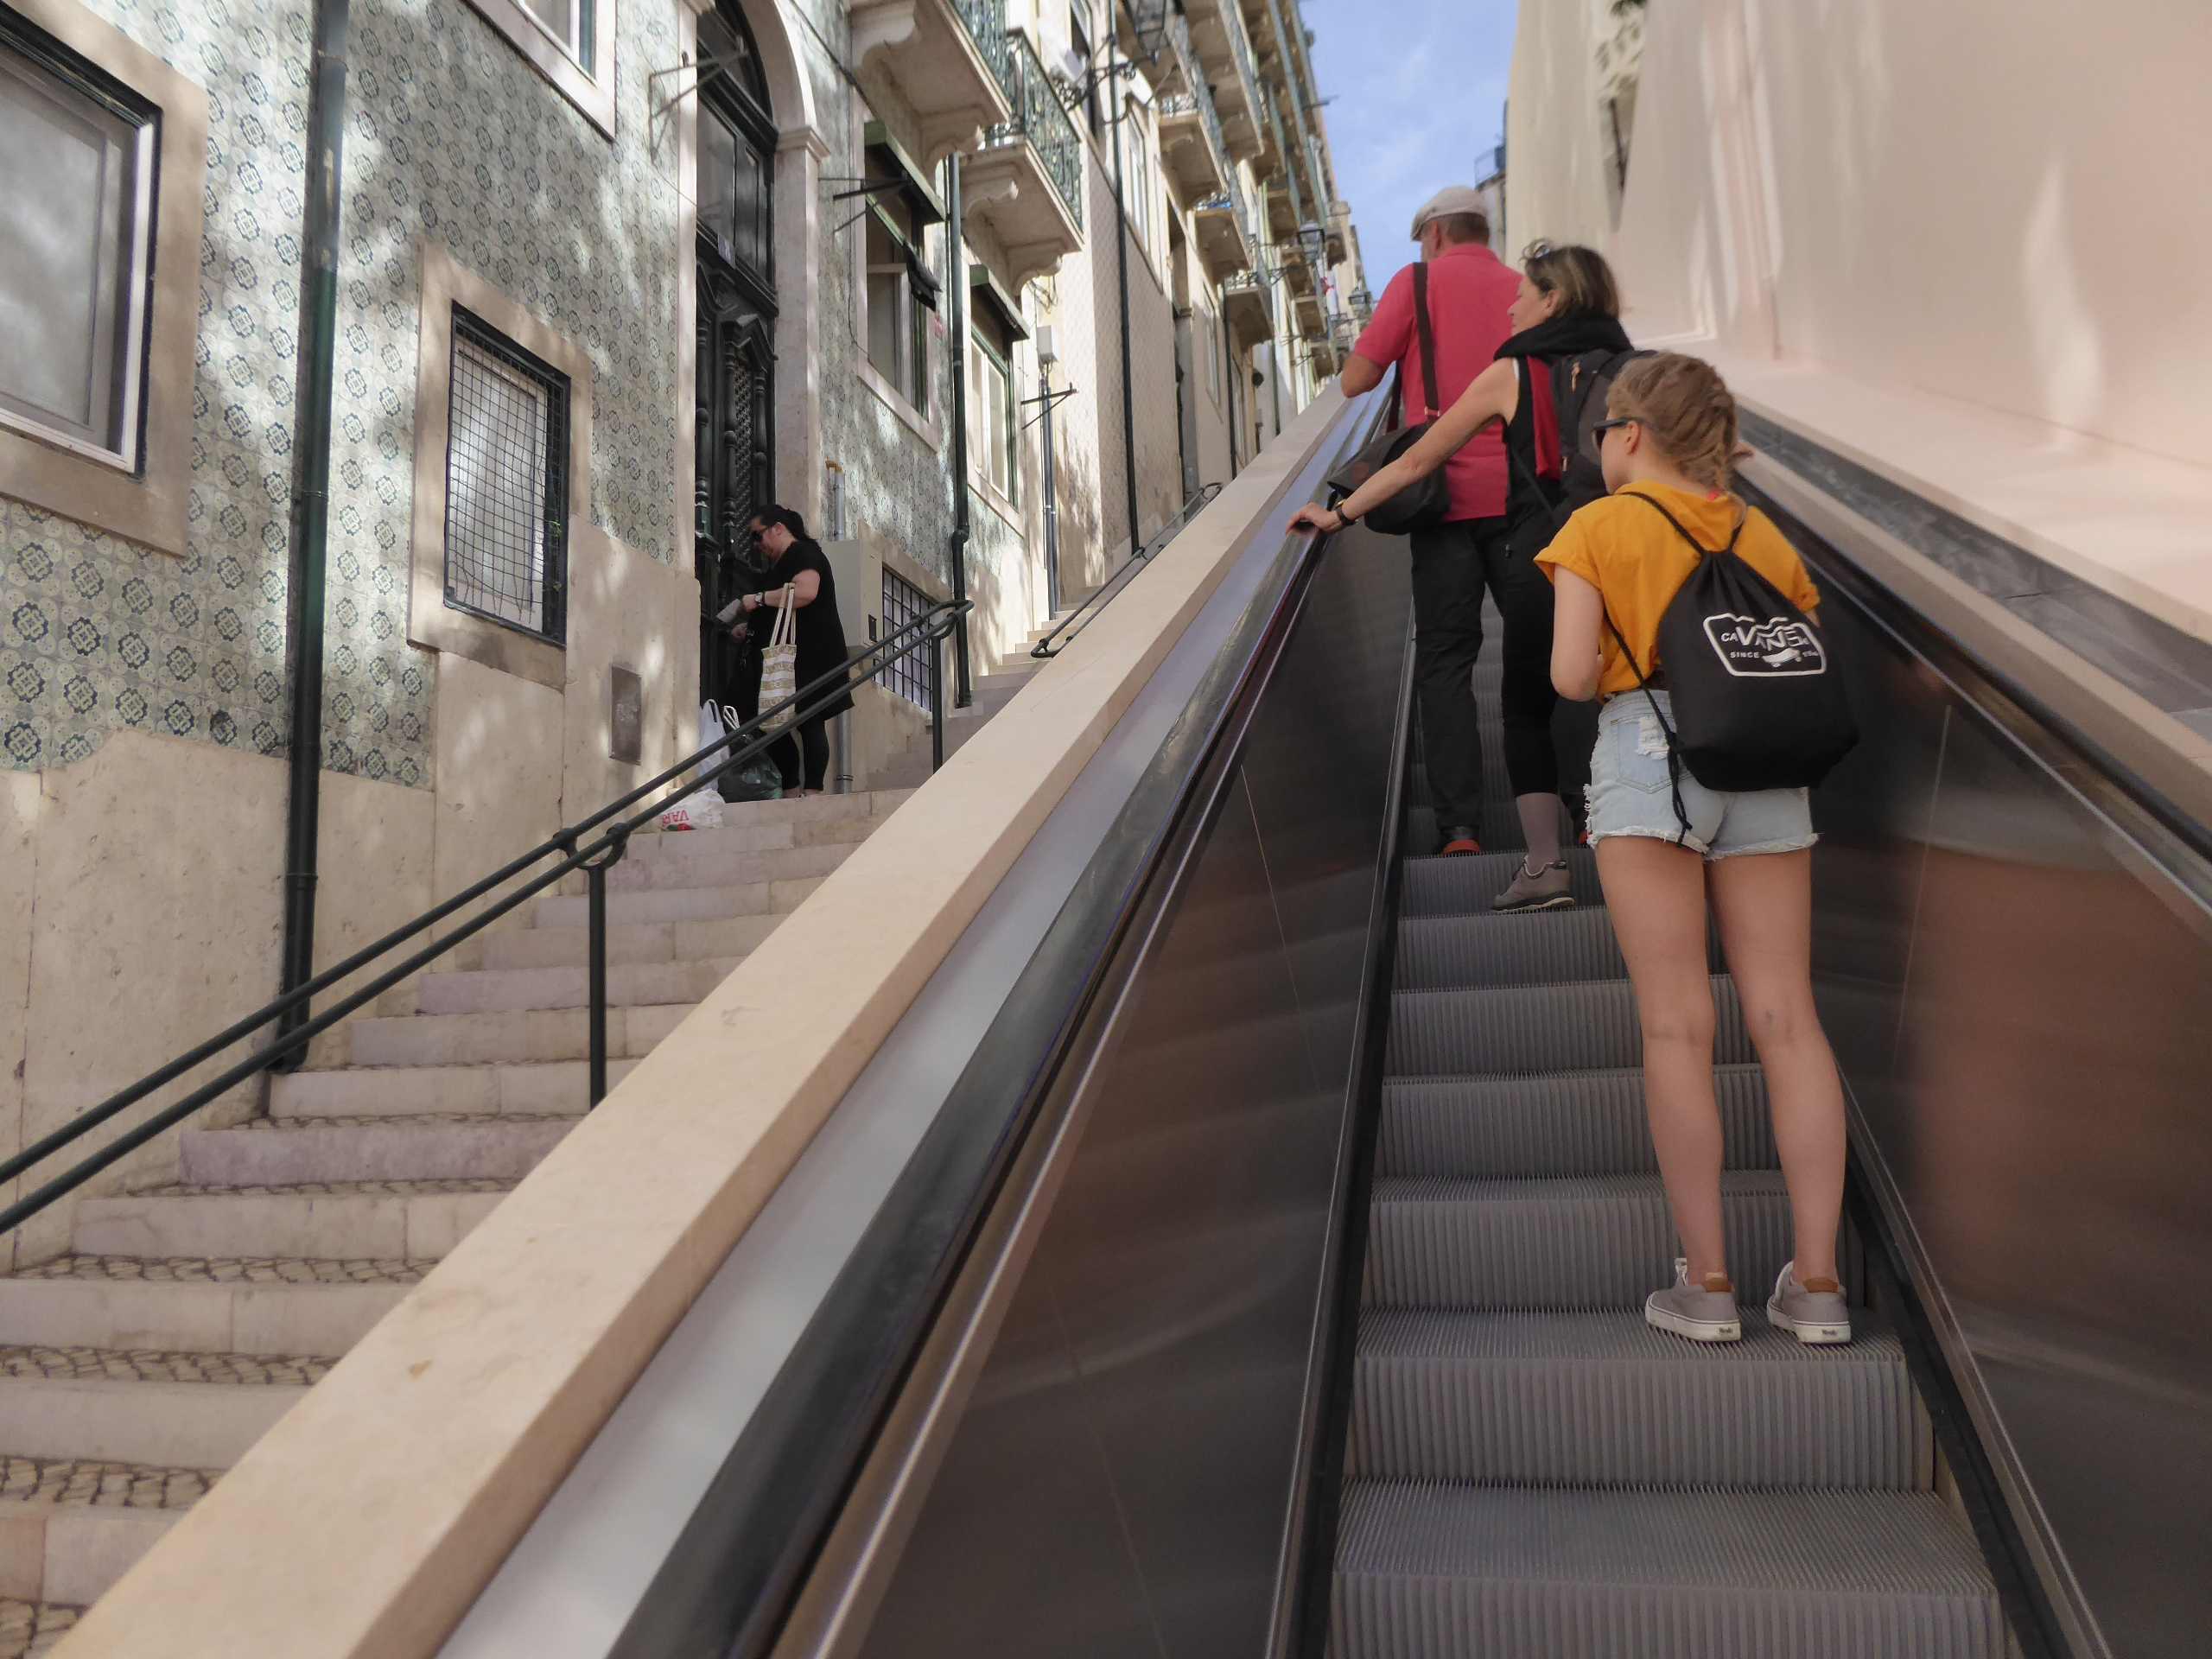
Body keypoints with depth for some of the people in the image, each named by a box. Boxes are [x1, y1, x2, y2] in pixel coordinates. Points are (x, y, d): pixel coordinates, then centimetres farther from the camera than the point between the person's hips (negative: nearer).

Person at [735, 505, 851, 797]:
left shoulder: (803, 552, -3)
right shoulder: (779, 565, 27)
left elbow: (806, 591, -23)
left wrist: (759, 599, -15)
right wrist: (748, 627, 22)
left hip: (810, 656, -10)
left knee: (809, 723, -12)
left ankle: (811, 792, -15)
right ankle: (791, 794, 2)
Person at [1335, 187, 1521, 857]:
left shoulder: (1418, 282, 3)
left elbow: (1355, 381, -1)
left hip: (1448, 494, -3)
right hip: (1521, 494, 3)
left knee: (1445, 659, 1)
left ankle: (1458, 827, -6)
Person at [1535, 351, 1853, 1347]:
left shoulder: (1599, 528, 3)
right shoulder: (1766, 536, 16)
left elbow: (1571, 677, -7)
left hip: (1648, 754, -4)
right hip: (1765, 772, 4)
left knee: (1678, 1026, -1)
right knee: (1786, 1019, 4)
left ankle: (1706, 1284, 4)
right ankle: (1817, 1283, 7)